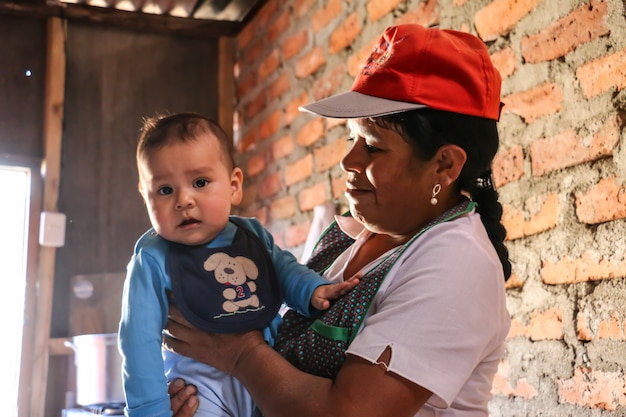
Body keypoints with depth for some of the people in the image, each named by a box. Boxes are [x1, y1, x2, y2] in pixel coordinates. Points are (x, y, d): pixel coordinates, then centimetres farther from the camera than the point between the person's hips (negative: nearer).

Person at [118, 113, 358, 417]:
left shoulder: (253, 234, 1)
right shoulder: (153, 260, -12)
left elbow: (284, 267, 15)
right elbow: (142, 339, -11)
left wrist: (312, 290, -5)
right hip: (200, 381, -4)